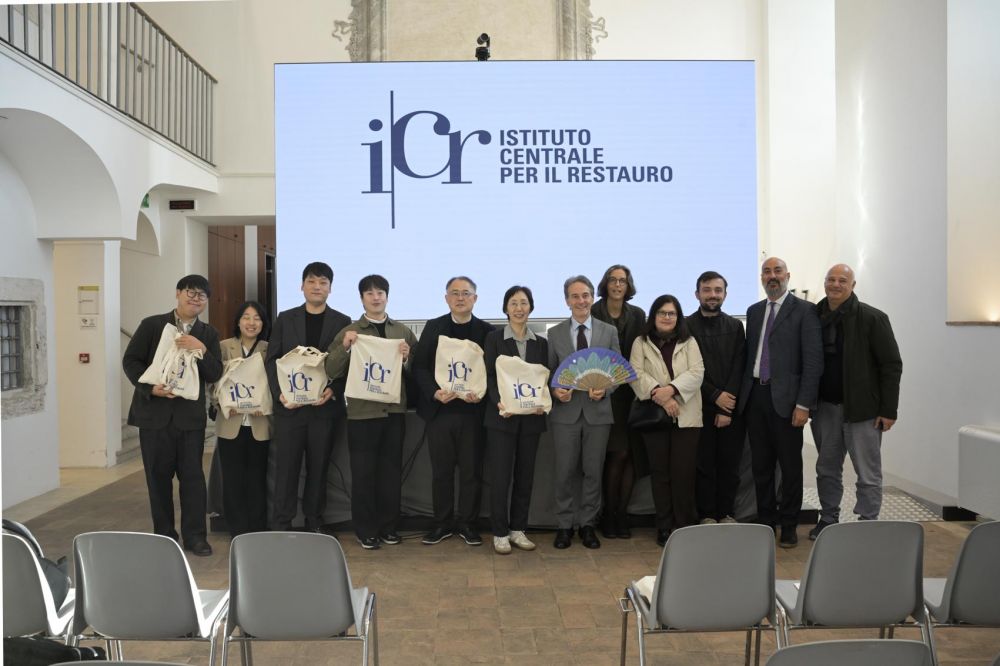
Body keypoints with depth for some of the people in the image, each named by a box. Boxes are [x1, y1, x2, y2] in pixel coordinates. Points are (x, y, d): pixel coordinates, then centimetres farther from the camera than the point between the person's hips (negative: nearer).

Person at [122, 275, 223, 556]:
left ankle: (195, 535, 11)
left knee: (192, 475, 2)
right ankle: (164, 534, 19)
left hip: (191, 414, 1)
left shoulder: (208, 334, 8)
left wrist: (201, 349, -18)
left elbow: (214, 375, 0)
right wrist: (151, 387, -16)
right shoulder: (152, 325, 2)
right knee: (158, 475, 7)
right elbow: (130, 361, -1)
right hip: (155, 412, -1)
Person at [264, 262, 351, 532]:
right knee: (286, 467, 2)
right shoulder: (285, 319, 8)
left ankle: (314, 524, 19)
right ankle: (281, 526, 9)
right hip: (289, 405, 0)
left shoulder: (342, 322, 4)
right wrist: (279, 392, -8)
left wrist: (334, 391, -13)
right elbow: (272, 359, 6)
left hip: (324, 406, 0)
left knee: (318, 468, 7)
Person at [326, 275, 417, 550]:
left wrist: (407, 357, -11)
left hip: (394, 410, 2)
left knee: (391, 471, 9)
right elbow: (331, 371, -3)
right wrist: (344, 347, -17)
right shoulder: (349, 332, 4)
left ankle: (388, 526, 21)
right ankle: (365, 530, 13)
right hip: (362, 411, -2)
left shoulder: (403, 331, 9)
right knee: (363, 472, 2)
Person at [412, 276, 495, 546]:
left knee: (471, 470, 6)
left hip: (473, 411, -1)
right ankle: (442, 523, 21)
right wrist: (434, 392, -14)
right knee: (441, 470, 8)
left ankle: (467, 523, 19)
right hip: (439, 410, 1)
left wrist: (482, 393, -17)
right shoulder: (433, 327, 6)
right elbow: (419, 366, 1)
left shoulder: (487, 331, 3)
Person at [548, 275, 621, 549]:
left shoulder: (609, 332, 5)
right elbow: (549, 371, 6)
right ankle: (564, 525, 17)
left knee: (593, 472, 7)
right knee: (565, 472, 5)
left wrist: (604, 389, -13)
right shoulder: (555, 333, 4)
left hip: (597, 411, 1)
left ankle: (587, 524, 21)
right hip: (565, 411, 0)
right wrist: (555, 390, -14)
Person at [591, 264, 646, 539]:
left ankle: (621, 513, 13)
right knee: (618, 453, -6)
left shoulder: (637, 315, 9)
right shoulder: (592, 314, -2)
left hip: (630, 390, 4)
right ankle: (609, 514, 9)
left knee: (631, 454, 1)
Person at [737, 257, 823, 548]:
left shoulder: (804, 311, -3)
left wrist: (804, 404, -14)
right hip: (755, 395, 5)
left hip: (785, 398, -5)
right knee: (760, 464, 11)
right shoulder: (754, 311, 14)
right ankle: (765, 521, 22)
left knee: (790, 465, 4)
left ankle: (788, 526, 16)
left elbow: (813, 360, -8)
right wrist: (741, 395, 8)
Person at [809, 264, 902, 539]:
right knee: (827, 469, 14)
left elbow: (891, 365, -8)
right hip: (825, 406, 4)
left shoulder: (872, 318, -8)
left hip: (862, 408, -4)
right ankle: (828, 520, 27)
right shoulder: (816, 317, 4)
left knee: (868, 473, 2)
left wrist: (888, 410, -11)